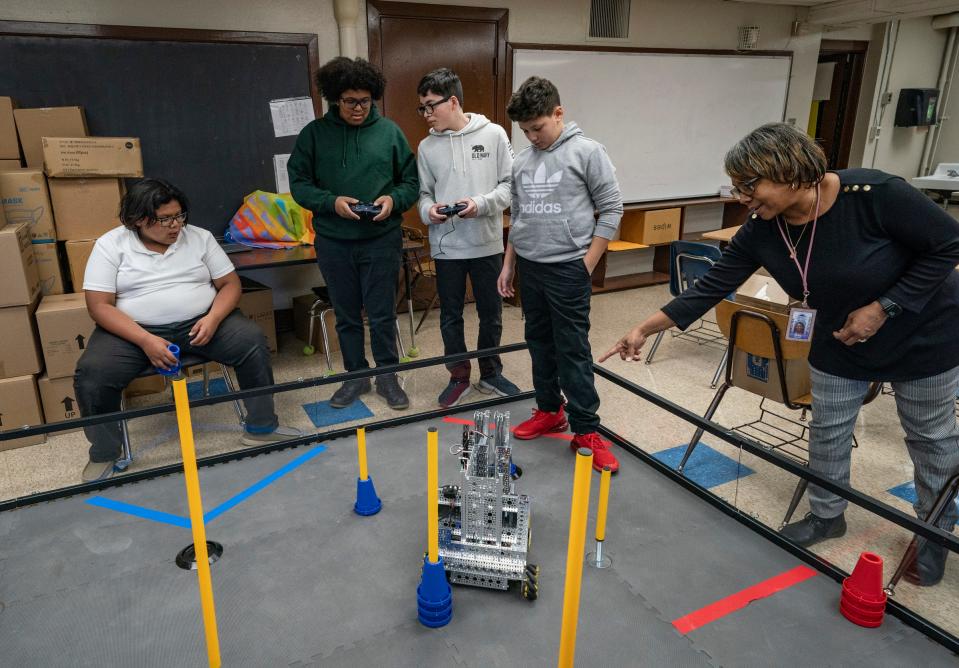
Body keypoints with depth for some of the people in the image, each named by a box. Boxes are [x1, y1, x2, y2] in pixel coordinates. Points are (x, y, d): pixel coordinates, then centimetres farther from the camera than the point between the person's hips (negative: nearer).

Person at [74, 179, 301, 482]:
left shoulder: (199, 237, 4)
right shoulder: (110, 245, -3)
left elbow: (230, 284, 4)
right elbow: (99, 305, -9)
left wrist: (213, 318, -17)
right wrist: (146, 341, -23)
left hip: (199, 323, 2)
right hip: (134, 331, -1)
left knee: (253, 341, -22)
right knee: (91, 374, -26)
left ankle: (261, 428, -8)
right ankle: (103, 455, 0)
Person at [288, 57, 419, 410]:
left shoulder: (389, 131, 1)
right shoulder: (314, 133, 1)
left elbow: (411, 181, 5)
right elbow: (299, 183, 1)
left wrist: (393, 199, -15)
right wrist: (331, 202, -16)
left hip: (382, 239, -1)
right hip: (334, 242, 1)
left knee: (382, 314, 6)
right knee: (346, 315, 12)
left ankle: (387, 376, 24)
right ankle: (356, 376, 29)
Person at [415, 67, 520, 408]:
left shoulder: (493, 135, -4)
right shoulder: (427, 146, 3)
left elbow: (511, 184, -3)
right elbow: (424, 192, 9)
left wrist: (481, 204, -18)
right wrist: (428, 210, -12)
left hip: (487, 244, -1)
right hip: (446, 246, 1)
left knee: (491, 313, 12)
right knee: (450, 315, 10)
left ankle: (490, 374, 31)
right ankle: (459, 377, 27)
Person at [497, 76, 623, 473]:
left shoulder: (587, 152, -6)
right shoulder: (522, 162, 11)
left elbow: (611, 208, -6)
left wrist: (587, 266, -10)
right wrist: (508, 264, 15)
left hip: (567, 268, -6)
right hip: (528, 266, 6)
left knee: (573, 350, -4)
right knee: (539, 343, 13)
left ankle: (586, 430, 6)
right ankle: (549, 411, 28)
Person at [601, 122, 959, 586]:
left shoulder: (872, 195, -32)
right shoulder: (761, 232, -18)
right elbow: (710, 288, -17)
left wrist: (882, 308, -25)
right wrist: (643, 329, -22)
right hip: (841, 341, 4)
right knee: (827, 431, 11)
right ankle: (826, 515, 35)